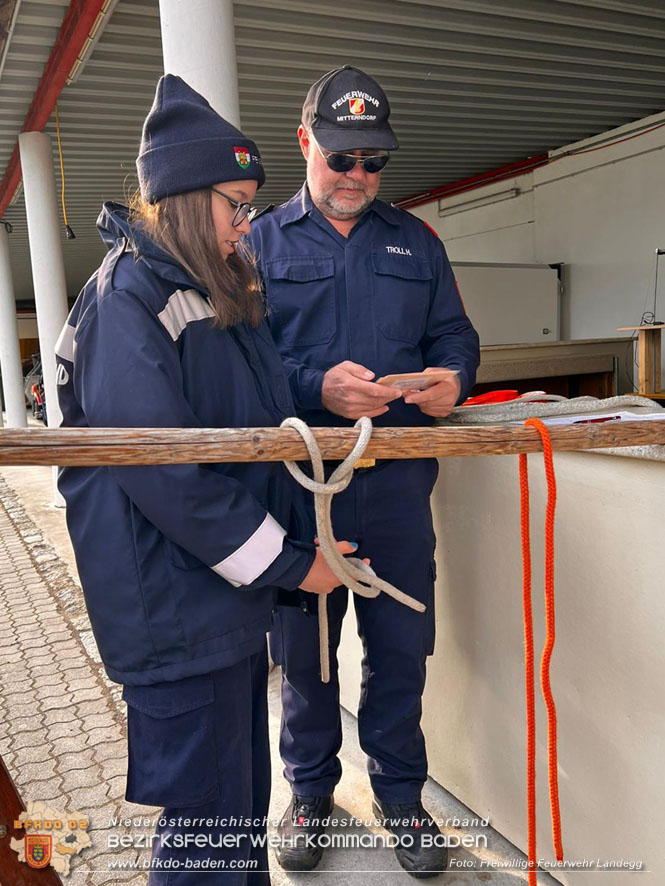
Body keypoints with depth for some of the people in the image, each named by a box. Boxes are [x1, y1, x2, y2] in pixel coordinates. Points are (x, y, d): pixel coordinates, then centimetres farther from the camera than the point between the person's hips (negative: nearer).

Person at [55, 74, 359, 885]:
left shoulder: (215, 294, 13)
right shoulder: (128, 297, -16)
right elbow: (163, 471, -24)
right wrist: (287, 564, -18)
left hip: (235, 591, 9)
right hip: (178, 612, -9)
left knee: (243, 790, 22)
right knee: (205, 820, 5)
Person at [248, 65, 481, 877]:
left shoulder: (415, 242, 14)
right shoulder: (261, 243, 5)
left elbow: (454, 335, 12)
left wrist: (451, 379, -10)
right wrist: (316, 386, -21)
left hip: (397, 483, 2)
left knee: (401, 648, 10)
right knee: (302, 647, 12)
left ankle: (399, 793, 34)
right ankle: (311, 789, 36)